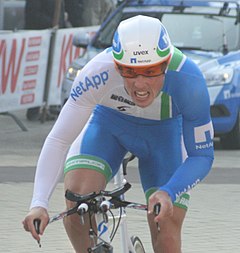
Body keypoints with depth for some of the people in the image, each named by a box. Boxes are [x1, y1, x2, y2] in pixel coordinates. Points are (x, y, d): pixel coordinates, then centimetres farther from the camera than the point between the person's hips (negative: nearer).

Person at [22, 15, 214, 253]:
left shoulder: (187, 79, -36)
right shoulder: (98, 72, -36)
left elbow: (202, 156, -26)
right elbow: (58, 141, -31)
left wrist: (168, 193, -45)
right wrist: (39, 204, -44)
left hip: (163, 132, 0)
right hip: (108, 123, 0)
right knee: (76, 203, -26)